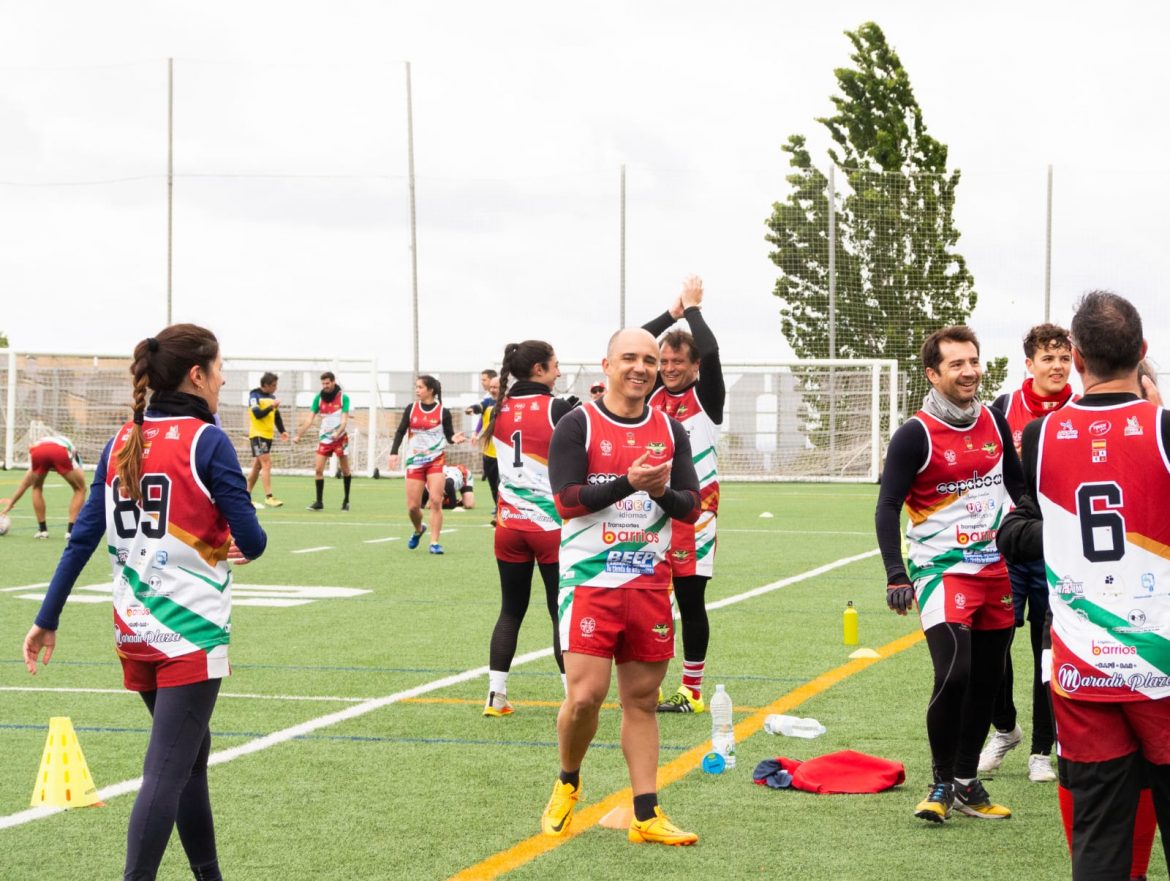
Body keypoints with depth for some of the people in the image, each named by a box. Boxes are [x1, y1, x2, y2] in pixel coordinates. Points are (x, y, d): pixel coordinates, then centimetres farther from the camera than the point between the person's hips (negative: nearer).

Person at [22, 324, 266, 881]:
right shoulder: (207, 442, -11)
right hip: (191, 632, -7)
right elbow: (251, 541, -12)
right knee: (167, 769, -9)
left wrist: (47, 619, 9)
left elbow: (83, 536, 5)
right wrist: (249, 544, 11)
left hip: (135, 629, 7)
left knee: (191, 751, 21)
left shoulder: (121, 443, 7)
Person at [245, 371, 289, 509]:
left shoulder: (272, 397, 14)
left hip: (268, 435, 8)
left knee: (257, 466, 12)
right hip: (258, 434, -8)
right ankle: (268, 497, -19)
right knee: (267, 464, -15)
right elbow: (258, 414, -20)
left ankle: (246, 496, 20)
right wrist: (271, 407, -22)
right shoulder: (255, 396, -9)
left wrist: (282, 431, 8)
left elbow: (277, 415, 19)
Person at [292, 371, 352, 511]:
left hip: (340, 438, -2)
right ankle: (319, 502, -2)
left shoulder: (343, 397, -7)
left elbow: (344, 419, -13)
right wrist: (299, 435, -11)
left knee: (345, 470, 5)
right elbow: (310, 418, -1)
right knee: (318, 469, -7)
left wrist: (337, 432, -32)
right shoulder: (319, 398, 1)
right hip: (324, 438, 2)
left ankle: (346, 501, 18)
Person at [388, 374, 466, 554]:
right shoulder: (411, 409, 3)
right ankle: (418, 530, 33)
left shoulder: (443, 412, -4)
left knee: (436, 501, -13)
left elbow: (449, 435, 0)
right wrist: (394, 453, -2)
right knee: (412, 506, 1)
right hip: (415, 461, 3)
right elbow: (400, 431, 7)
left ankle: (434, 542, -7)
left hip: (436, 460, -2)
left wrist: (455, 438, -22)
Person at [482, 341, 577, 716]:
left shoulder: (500, 410, 5)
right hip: (552, 526, -5)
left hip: (510, 526, 5)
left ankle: (496, 696, 9)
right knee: (563, 612, 2)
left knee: (511, 611, 11)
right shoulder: (558, 409, -12)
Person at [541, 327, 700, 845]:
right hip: (589, 582, -4)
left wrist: (662, 492, -15)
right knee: (585, 696, -11)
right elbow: (567, 500, -12)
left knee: (642, 699, 6)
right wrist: (629, 483, -23)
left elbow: (691, 508, 7)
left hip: (649, 584, 4)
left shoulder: (670, 431, 11)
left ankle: (646, 816, 10)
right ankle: (567, 784, 17)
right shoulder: (577, 426, -3)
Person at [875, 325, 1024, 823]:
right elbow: (887, 508, -12)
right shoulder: (916, 435, -12)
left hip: (995, 571, 6)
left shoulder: (994, 422, 5)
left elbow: (1019, 485, 19)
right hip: (942, 572, -6)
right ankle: (941, 786, -2)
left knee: (986, 681, 10)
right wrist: (895, 576, -21)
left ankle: (966, 784, 23)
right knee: (953, 675, -19)